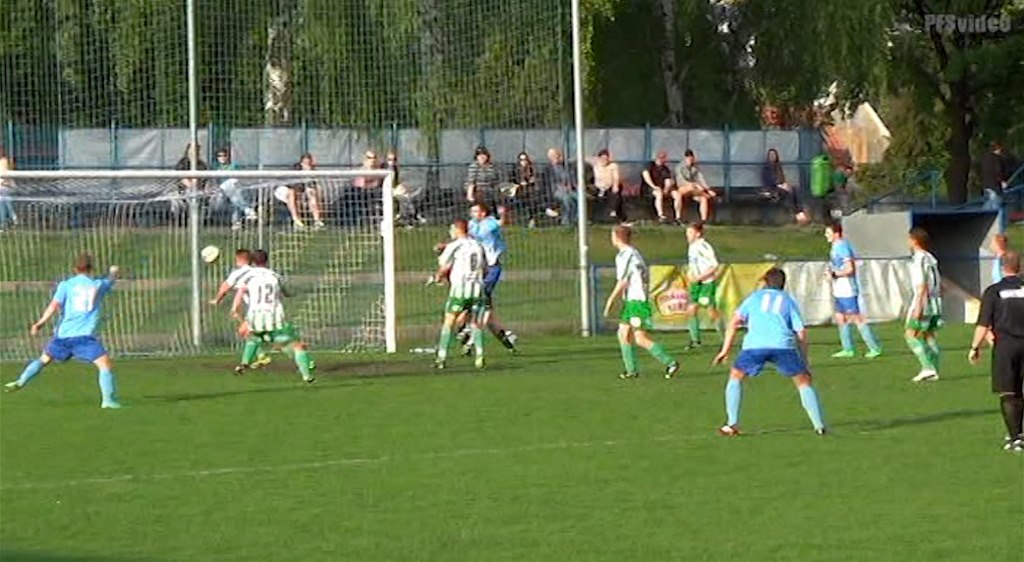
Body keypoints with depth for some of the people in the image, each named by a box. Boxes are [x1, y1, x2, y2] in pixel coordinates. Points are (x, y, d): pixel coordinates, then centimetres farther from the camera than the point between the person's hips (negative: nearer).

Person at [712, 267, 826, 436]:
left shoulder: (755, 297, 28)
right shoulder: (789, 300, 26)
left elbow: (734, 323, 16)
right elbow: (801, 333, 17)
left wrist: (725, 351, 15)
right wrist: (805, 363, 22)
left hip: (754, 345, 0)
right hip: (783, 345, 0)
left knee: (735, 377, 22)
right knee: (803, 382, 15)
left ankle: (732, 424, 13)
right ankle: (819, 426, 5)